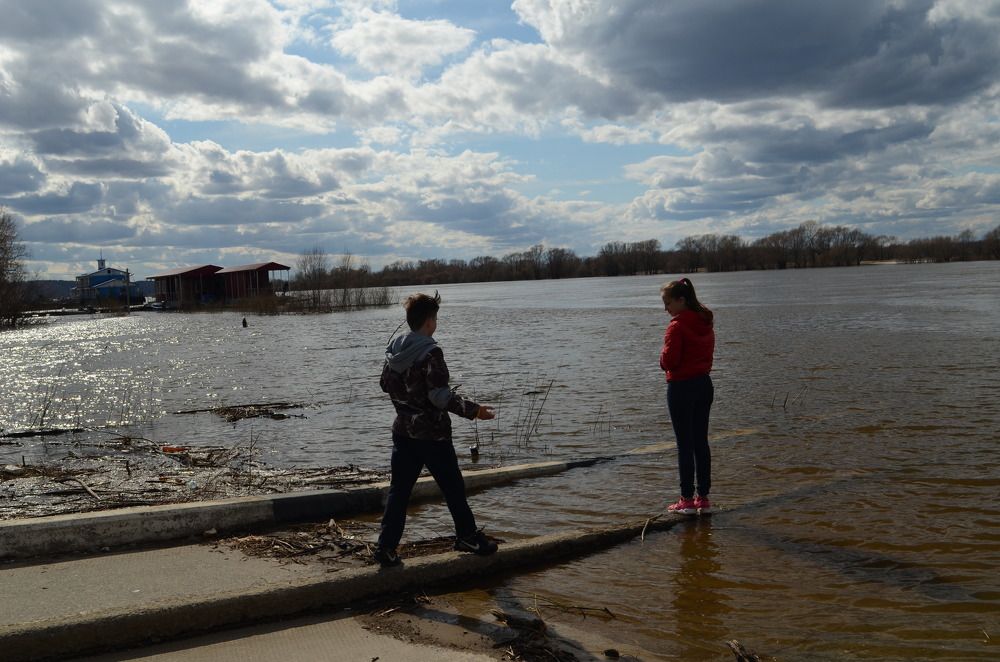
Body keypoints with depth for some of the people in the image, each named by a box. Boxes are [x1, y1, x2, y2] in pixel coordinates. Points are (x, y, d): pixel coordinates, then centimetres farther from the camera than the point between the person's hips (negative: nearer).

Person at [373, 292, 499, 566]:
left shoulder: (394, 349, 4)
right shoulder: (430, 352, -19)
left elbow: (385, 384, 16)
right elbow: (440, 396, -22)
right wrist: (473, 410, -16)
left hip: (403, 431, 7)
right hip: (432, 433, -7)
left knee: (399, 490, 9)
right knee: (453, 487, 10)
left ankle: (386, 547, 7)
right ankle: (468, 537, 24)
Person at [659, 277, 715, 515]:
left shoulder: (677, 326, -16)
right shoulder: (706, 323, 9)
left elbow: (669, 361, -17)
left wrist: (663, 355, 2)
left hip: (681, 387, -8)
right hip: (704, 384, 8)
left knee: (685, 444, -1)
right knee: (701, 442, 11)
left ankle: (687, 500, 3)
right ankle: (704, 498, 15)